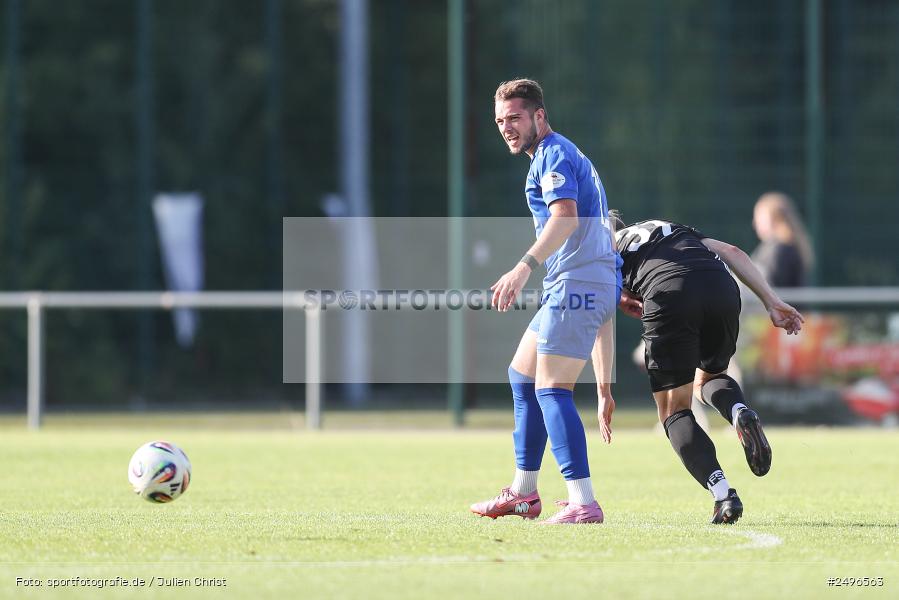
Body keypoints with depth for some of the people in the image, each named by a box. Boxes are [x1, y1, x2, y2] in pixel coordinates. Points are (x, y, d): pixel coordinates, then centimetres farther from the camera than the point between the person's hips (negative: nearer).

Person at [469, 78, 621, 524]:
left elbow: (565, 217, -26)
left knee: (551, 389, -15)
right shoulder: (560, 155, 24)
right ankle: (523, 493, 24)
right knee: (522, 375, 20)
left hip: (577, 283, -11)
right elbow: (589, 220, 30)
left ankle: (582, 502, -23)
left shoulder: (553, 155, -9)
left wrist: (524, 268, -38)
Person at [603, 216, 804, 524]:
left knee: (674, 411, 10)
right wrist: (772, 302, 22)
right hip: (721, 288, 4)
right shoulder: (674, 230, 39)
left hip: (668, 297, -4)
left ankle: (722, 494, -9)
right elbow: (732, 252, 27)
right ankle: (740, 412, -4)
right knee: (708, 379, 31)